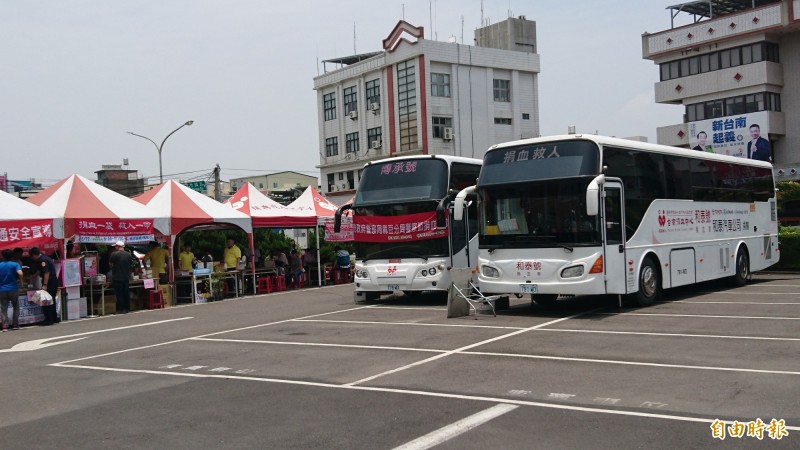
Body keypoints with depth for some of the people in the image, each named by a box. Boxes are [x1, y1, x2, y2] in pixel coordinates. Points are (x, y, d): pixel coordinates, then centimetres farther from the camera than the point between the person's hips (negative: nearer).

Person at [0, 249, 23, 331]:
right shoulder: (15, 265, -4)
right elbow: (20, 273, -22)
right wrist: (20, 281, -5)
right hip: (13, 289, -2)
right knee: (16, 307, 12)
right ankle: (15, 325, 10)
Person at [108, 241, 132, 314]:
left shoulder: (114, 254, -12)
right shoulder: (129, 255, 2)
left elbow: (110, 263, -2)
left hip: (117, 278, -5)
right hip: (126, 278, 5)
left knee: (119, 294, 0)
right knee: (126, 294, 11)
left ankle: (121, 309, 0)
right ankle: (126, 309, 16)